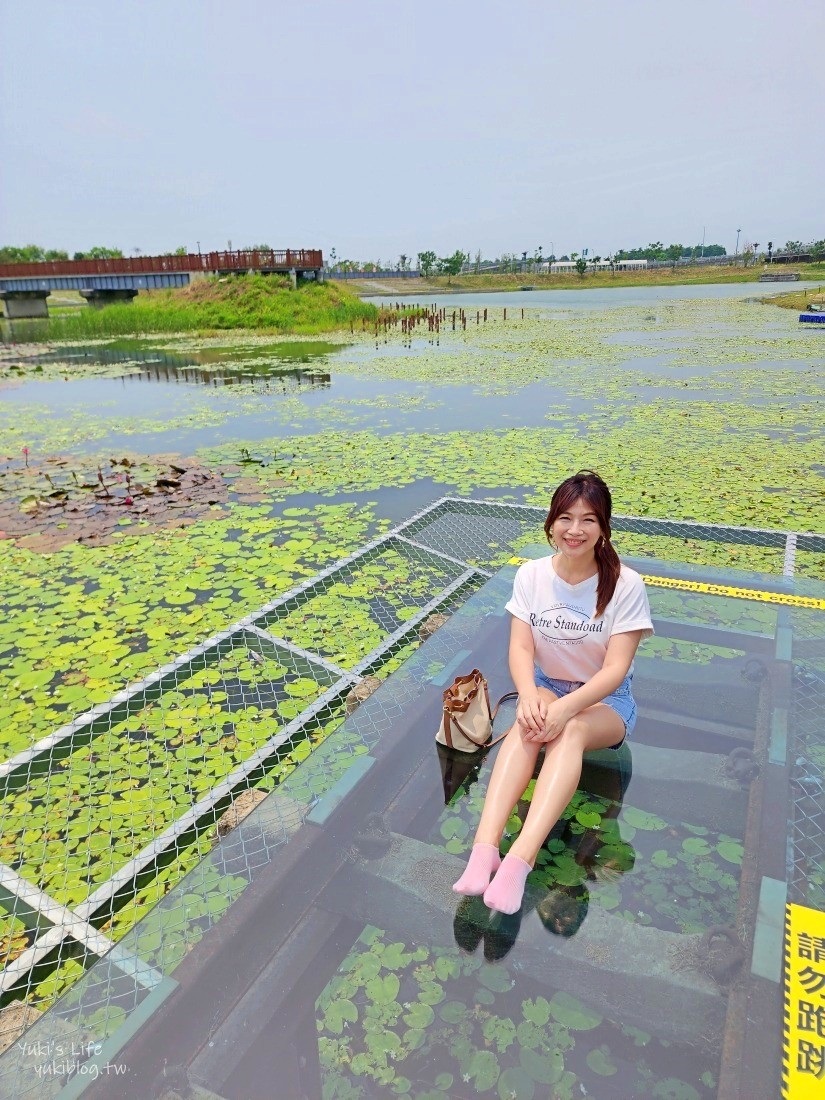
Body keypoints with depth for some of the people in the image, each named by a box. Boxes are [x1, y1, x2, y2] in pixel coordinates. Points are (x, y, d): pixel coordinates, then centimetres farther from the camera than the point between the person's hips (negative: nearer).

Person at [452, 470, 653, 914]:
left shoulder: (626, 585, -15)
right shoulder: (531, 575, -6)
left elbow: (616, 668, -19)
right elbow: (520, 647, -11)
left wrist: (567, 707, -36)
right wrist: (528, 694, -33)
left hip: (605, 699, -2)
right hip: (547, 687, 2)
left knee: (570, 731, -36)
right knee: (528, 722, -34)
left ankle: (519, 860, -50)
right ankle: (484, 847, -46)